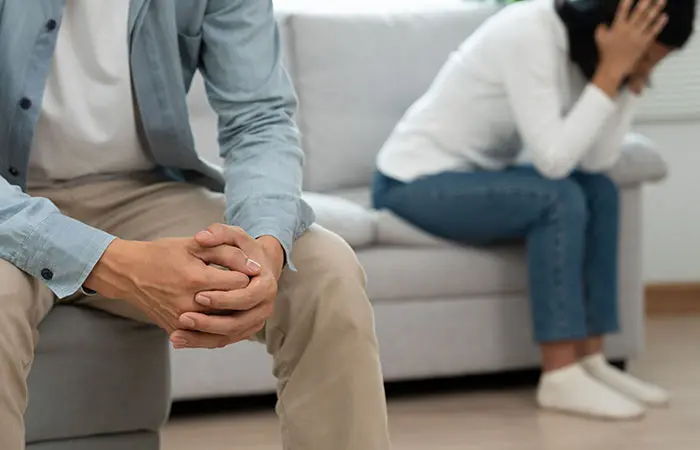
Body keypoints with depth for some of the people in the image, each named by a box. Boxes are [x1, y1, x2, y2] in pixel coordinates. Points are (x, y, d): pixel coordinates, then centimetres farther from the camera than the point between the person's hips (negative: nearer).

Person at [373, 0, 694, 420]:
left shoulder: (580, 43, -1)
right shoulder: (531, 36, -27)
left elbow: (596, 161, -8)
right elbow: (554, 159, -33)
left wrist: (631, 78, -15)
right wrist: (612, 71, -30)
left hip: (471, 174, 9)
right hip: (414, 183, -9)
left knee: (599, 190, -4)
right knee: (560, 199, -25)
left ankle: (591, 360, -3)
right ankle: (561, 377, -19)